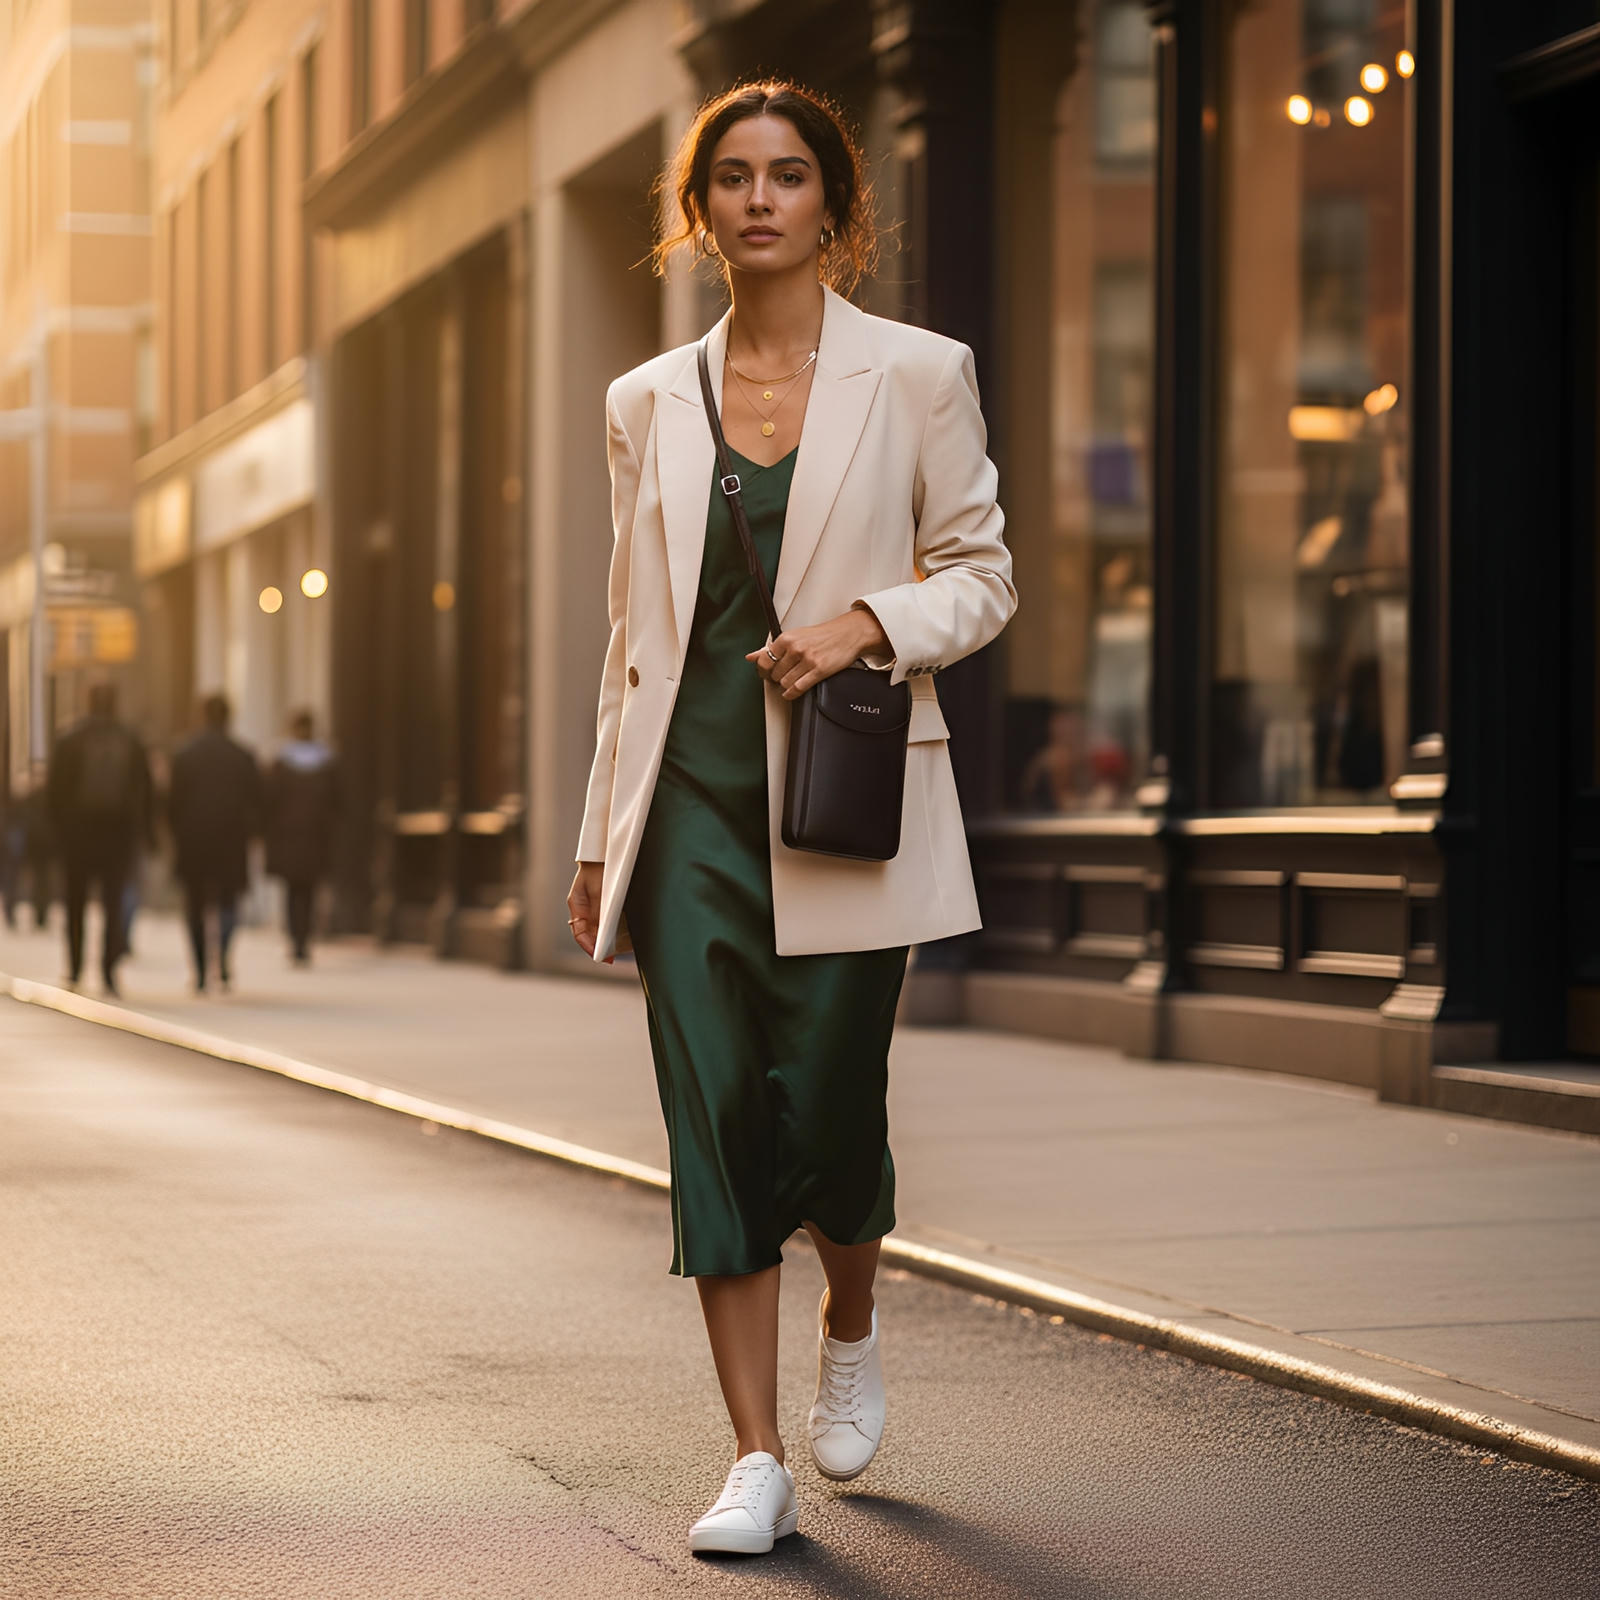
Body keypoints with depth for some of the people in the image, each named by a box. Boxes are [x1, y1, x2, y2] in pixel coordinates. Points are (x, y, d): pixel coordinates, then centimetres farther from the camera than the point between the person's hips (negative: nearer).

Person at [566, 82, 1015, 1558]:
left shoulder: (917, 375, 1)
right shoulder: (650, 402, 10)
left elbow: (983, 575, 5)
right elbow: (634, 633, 14)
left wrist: (868, 622, -15)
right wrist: (601, 836, 11)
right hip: (692, 789, 3)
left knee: (825, 1106, -2)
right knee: (714, 1118, -3)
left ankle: (851, 1329, 32)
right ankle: (758, 1462, 2)